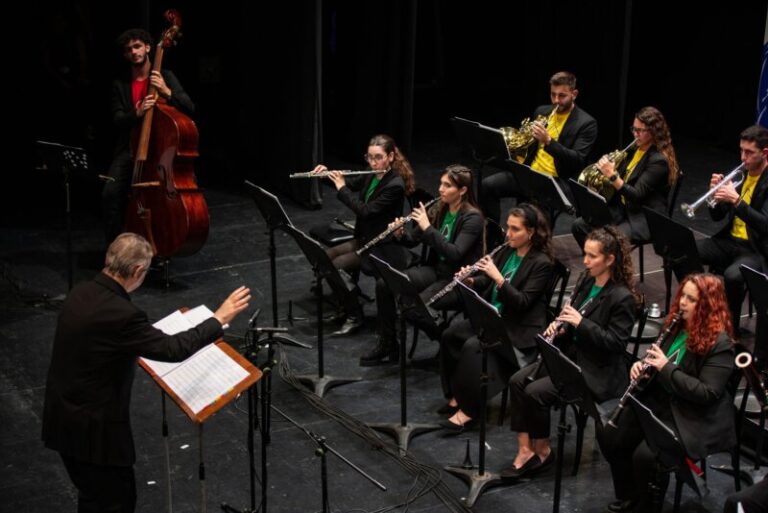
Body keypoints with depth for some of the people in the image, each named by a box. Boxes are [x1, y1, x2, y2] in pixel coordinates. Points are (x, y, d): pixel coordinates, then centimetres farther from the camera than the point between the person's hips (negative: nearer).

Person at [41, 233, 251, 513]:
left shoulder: (82, 293, 0)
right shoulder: (121, 313, -28)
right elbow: (172, 349, -22)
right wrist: (219, 318, -12)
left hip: (65, 418, 9)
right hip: (93, 427, -9)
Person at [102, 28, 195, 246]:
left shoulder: (166, 77, 4)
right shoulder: (120, 84, 8)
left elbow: (190, 109, -6)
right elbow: (117, 120, -1)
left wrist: (167, 92, -23)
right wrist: (137, 114, -22)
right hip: (129, 150, 2)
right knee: (111, 193, -20)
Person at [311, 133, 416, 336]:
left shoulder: (395, 185, -22)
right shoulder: (372, 176, 3)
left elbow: (365, 211, -26)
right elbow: (352, 185, 21)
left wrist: (341, 188, -19)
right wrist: (328, 174, 3)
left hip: (382, 247, -9)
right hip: (364, 239, 9)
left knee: (337, 266, -21)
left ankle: (355, 316, -8)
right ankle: (343, 306, 10)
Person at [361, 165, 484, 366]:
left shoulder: (473, 218, -15)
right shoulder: (439, 209, 5)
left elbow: (454, 254, -27)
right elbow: (414, 240, 9)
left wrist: (428, 227, -28)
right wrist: (401, 234, -14)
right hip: (436, 269, 7)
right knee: (384, 284, -11)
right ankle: (386, 343, 1)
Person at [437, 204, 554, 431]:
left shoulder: (541, 263, -14)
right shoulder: (507, 251, 7)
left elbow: (522, 303, -21)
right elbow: (488, 283, 16)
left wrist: (498, 277, -29)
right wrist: (471, 280, -6)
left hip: (518, 330, -8)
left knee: (472, 346, -28)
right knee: (450, 334, -13)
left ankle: (468, 410, -19)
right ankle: (456, 395, -2)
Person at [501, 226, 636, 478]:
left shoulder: (622, 297, -17)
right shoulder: (587, 282, 7)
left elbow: (616, 343, -20)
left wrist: (580, 322, -25)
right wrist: (559, 326, -5)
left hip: (598, 372, -8)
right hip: (570, 355, 8)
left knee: (535, 391, -22)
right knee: (517, 380, -10)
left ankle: (543, 451, 0)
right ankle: (525, 450, -8)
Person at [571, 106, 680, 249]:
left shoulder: (659, 160, -16)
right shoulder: (635, 149, 9)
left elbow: (637, 195, -23)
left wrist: (612, 175, -30)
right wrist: (606, 168, -4)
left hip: (646, 217, -8)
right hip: (622, 208, 8)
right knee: (579, 226, -6)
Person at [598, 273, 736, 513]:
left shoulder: (719, 343, -17)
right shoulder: (676, 325, 4)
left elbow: (708, 393, -23)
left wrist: (666, 368, -25)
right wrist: (641, 366, -6)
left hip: (694, 419, -8)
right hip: (656, 402, 8)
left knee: (645, 455, -26)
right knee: (608, 436, -3)